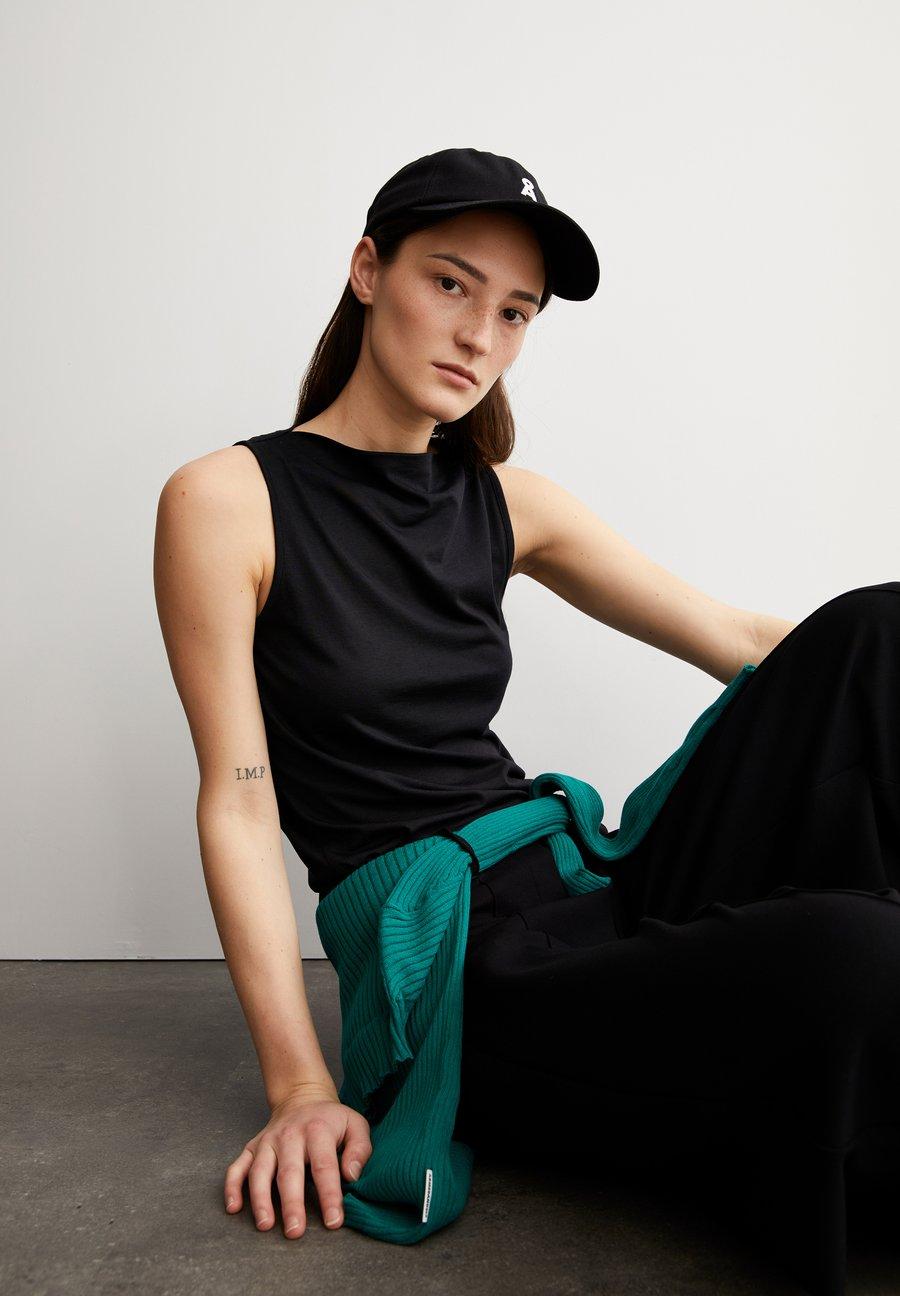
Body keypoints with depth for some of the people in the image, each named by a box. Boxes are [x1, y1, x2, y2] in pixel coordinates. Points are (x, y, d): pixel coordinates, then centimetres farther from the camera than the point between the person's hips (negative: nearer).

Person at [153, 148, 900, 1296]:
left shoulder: (505, 505, 12)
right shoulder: (227, 501, -3)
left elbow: (742, 641, 8)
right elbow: (238, 806, -6)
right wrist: (303, 1091, -11)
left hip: (595, 892, 6)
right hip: (452, 962, -6)